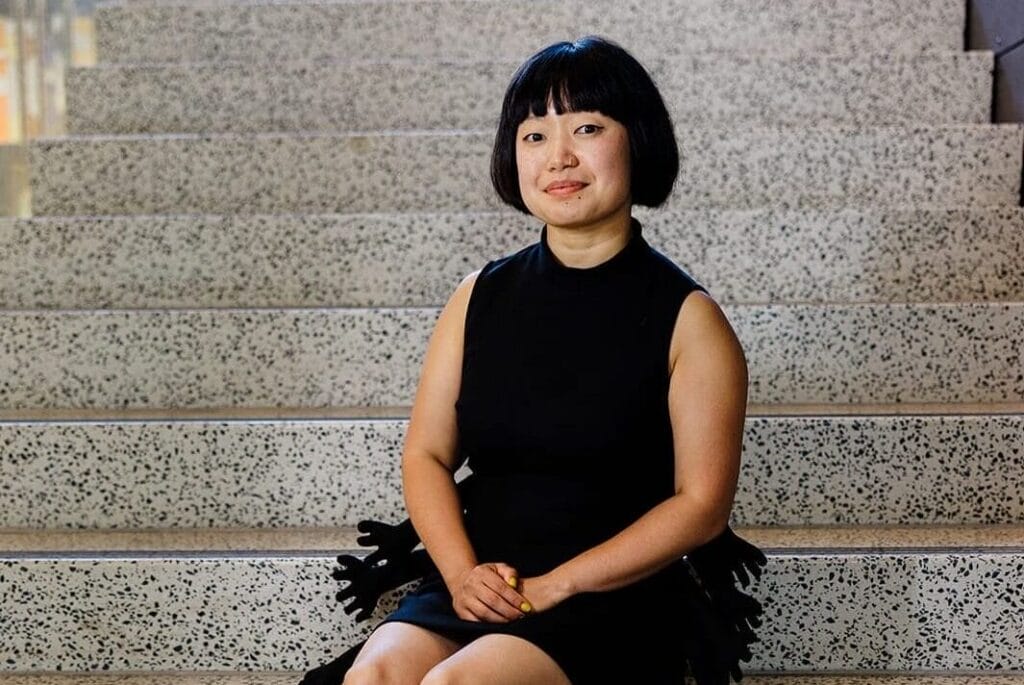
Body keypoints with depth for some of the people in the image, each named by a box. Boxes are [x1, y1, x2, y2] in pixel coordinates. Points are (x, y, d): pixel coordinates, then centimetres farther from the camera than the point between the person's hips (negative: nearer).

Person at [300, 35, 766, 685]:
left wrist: (556, 586, -14)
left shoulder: (687, 317, -4)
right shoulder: (480, 297, 8)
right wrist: (463, 574, -10)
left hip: (619, 599, -3)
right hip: (478, 582, 4)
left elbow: (702, 504, -7)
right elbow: (427, 454, 8)